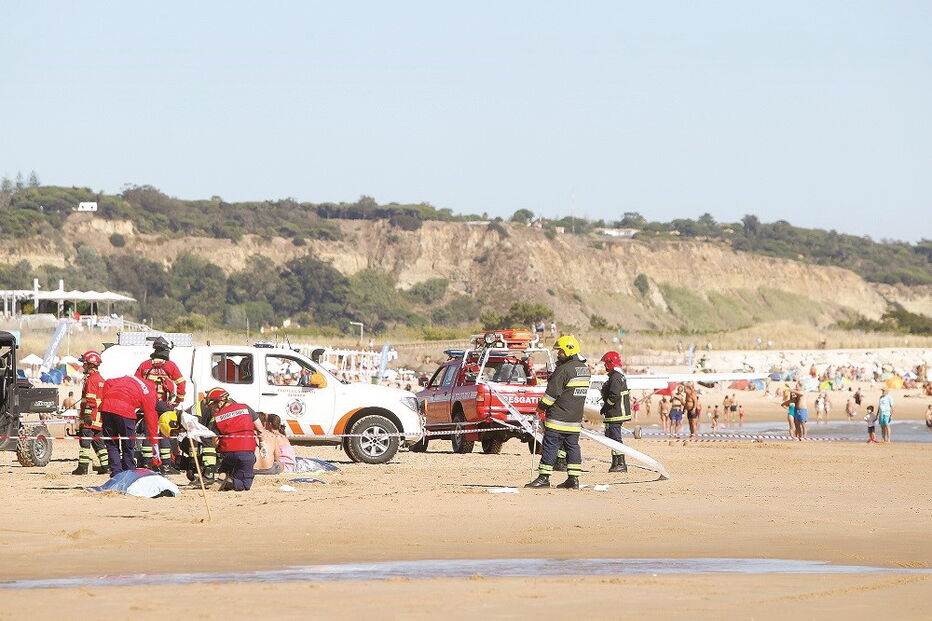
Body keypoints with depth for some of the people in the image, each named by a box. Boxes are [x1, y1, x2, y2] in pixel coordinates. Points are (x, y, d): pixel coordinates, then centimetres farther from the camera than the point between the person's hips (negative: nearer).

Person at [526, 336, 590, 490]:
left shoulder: (564, 370, -16)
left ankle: (544, 477, -3)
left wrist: (542, 405, -1)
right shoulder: (584, 369, 11)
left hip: (558, 418, -8)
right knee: (573, 446, 10)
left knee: (550, 446, -4)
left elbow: (553, 392, -15)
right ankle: (574, 479, 7)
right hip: (575, 418, 8)